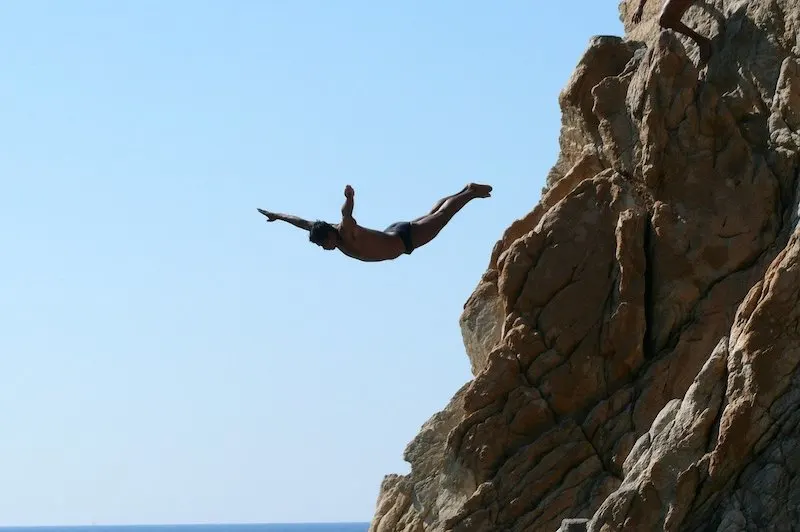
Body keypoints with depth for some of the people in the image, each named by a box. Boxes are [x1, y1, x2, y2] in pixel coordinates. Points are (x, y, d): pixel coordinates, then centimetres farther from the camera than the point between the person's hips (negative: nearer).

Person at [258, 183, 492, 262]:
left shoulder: (347, 231, -37)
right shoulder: (326, 232, -14)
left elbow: (347, 213, -60)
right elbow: (304, 222, -1)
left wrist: (349, 200, -80)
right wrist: (278, 216, 4)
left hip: (406, 237, -8)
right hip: (392, 234, 8)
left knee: (442, 215, 10)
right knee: (433, 214, 27)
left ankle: (470, 193, 28)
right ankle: (465, 190, 44)